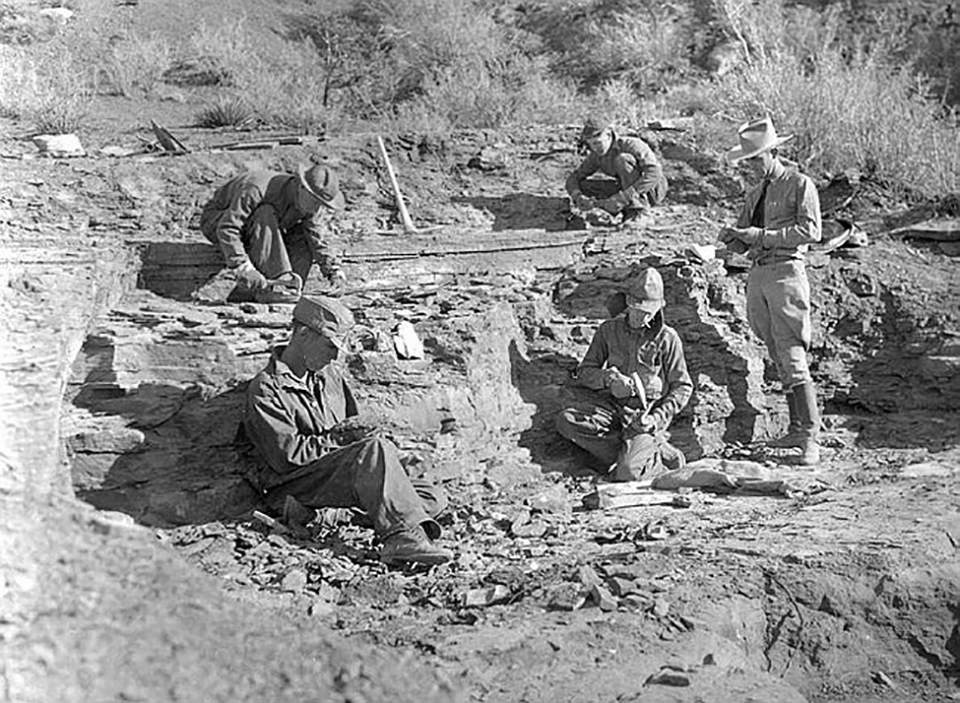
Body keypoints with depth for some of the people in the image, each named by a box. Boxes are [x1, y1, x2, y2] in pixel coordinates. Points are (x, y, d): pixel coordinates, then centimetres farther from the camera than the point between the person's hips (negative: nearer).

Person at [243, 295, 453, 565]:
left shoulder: (330, 374, 19)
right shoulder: (266, 389, -5)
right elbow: (287, 456, -13)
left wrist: (355, 431, 2)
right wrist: (335, 437, -10)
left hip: (342, 478, 8)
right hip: (298, 486, -8)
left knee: (433, 498, -11)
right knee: (377, 447, -34)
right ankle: (404, 537, -40)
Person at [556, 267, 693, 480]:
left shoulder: (667, 338, -1)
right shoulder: (609, 330, 6)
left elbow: (682, 387, 3)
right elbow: (583, 372, 8)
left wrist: (657, 418, -13)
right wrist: (608, 377, -15)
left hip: (648, 411, -5)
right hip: (613, 405, 5)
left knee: (627, 473, -30)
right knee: (566, 422, -27)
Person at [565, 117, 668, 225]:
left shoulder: (632, 145, -26)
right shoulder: (596, 155, -7)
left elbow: (654, 174, -38)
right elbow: (573, 179, -4)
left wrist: (624, 197, -46)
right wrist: (578, 197, -29)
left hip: (653, 190, -7)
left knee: (623, 159, -31)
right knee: (582, 186, -9)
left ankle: (637, 206, -24)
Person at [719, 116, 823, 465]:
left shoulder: (801, 185, -1)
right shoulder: (755, 194, 19)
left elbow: (811, 230, -13)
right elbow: (744, 244, 20)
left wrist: (763, 236, -16)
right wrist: (732, 237, -4)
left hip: (786, 273, -7)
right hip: (757, 275, 7)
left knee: (793, 358, -12)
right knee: (778, 359, 10)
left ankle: (811, 437, -10)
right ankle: (797, 428, 18)